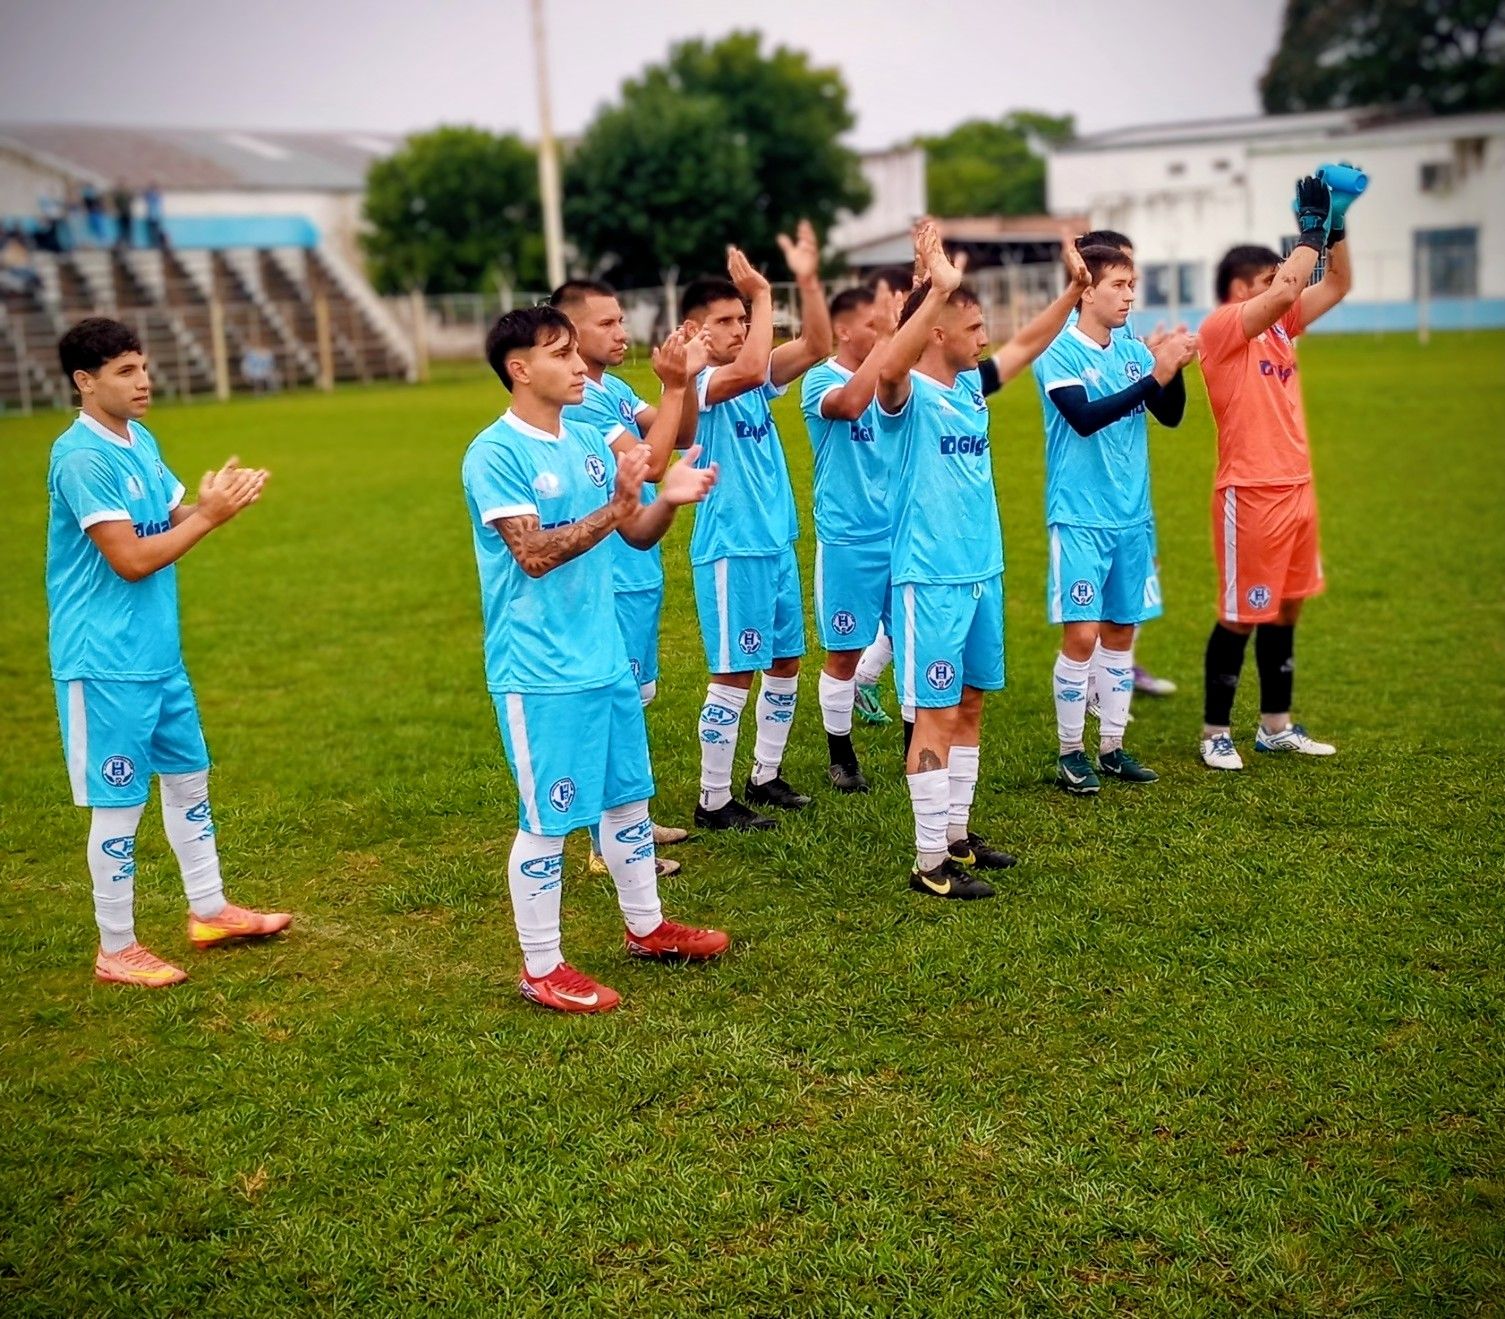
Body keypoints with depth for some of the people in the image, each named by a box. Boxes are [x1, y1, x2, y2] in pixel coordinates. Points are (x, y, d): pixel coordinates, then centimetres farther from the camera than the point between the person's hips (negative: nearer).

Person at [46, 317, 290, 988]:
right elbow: (131, 559, -22)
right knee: (119, 804, 1)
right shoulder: (81, 457, -18)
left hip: (160, 652, 9)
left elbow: (172, 523, 11)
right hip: (106, 663, -9)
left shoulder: (142, 441, 9)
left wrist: (213, 501, -9)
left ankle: (209, 911, 34)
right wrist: (210, 514, -18)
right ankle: (116, 949, 15)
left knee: (189, 776, 18)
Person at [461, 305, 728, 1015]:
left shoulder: (589, 440, 8)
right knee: (546, 821, 1)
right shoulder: (494, 454, -14)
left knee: (628, 796, 18)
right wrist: (616, 506, -29)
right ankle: (541, 968, 15)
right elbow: (534, 555, -22)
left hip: (606, 658, 8)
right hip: (539, 673, -8)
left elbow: (638, 535, 10)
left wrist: (668, 499, -10)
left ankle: (647, 926, 36)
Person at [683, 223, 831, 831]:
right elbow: (748, 369, -30)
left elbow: (816, 346, -1)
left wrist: (808, 279, -13)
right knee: (734, 674, -3)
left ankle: (765, 776, 29)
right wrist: (762, 293, -24)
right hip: (729, 550, -8)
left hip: (777, 544, 8)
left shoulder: (757, 381, 10)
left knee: (785, 663, 15)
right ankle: (714, 800, 7)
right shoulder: (692, 383, -11)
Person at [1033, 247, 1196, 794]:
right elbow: (1085, 418, -21)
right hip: (1079, 518, -6)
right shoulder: (1059, 353, -8)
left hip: (1133, 517, 6)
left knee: (1121, 632, 10)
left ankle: (1112, 746, 21)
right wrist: (1154, 376, -25)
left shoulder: (1134, 352, 8)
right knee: (1082, 635, -8)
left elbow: (1171, 416, 5)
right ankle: (1070, 752, 7)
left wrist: (1175, 369, -13)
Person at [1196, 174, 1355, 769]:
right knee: (1239, 616, -1)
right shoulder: (1220, 329, -10)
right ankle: (1215, 732, 11)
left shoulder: (1280, 328, 13)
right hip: (1249, 492, -8)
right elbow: (1287, 290, -23)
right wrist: (1311, 229, -14)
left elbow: (1336, 285, 14)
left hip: (1296, 486, 9)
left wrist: (1336, 226, 1)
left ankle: (1276, 726, 24)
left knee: (1285, 609, 14)